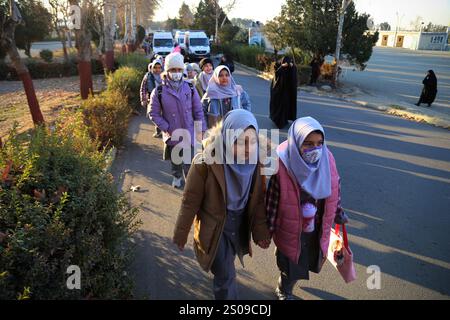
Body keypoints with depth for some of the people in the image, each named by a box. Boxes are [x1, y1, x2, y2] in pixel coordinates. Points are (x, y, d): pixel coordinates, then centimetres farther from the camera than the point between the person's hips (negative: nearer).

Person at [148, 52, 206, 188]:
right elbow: (153, 113, -2)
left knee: (189, 161, -3)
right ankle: (177, 177, 46)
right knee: (175, 159, 20)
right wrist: (166, 128, -10)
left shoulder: (190, 88, -3)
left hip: (189, 133, 0)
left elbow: (198, 111, 2)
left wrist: (200, 130, 0)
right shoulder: (159, 92, -8)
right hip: (172, 134, 1)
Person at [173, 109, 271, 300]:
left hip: (239, 227, 4)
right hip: (213, 229, -4)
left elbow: (258, 200, -4)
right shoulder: (205, 164, -28)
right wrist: (181, 235, -8)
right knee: (225, 276, 4)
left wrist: (260, 230, 0)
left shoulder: (255, 162, -16)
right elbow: (190, 202, -17)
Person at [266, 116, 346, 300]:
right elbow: (272, 199, -18)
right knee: (291, 264, 17)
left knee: (308, 260, 27)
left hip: (317, 228, 5)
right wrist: (268, 229, -11)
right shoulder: (282, 164, -27)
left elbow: (334, 189, 3)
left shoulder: (327, 159, -14)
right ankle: (284, 292, 50)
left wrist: (337, 213, 14)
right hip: (290, 229, -4)